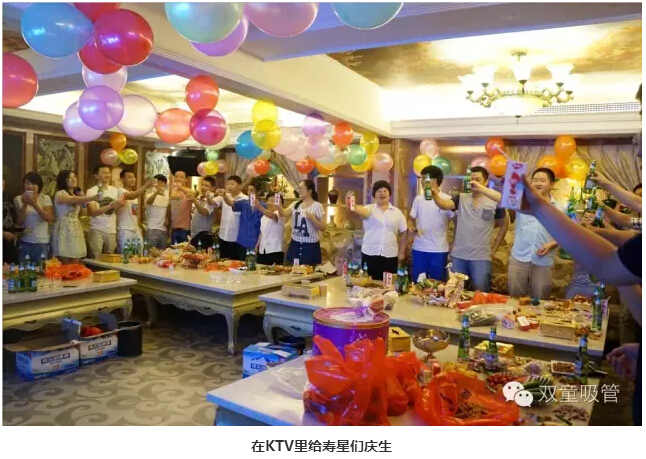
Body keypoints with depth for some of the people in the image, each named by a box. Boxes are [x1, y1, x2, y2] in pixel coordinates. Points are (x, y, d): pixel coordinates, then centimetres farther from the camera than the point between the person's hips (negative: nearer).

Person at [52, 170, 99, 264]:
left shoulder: (77, 194, 18)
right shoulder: (60, 194, -7)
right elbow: (74, 200, -27)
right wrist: (92, 198, -42)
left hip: (76, 229, 7)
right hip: (64, 229, -7)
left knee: (75, 264, 6)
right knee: (65, 265, -5)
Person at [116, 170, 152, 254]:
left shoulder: (135, 193, 17)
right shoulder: (121, 191, -9)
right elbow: (131, 196, -32)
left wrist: (138, 227, 15)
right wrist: (145, 186, -38)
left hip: (136, 229, 8)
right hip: (125, 230, -8)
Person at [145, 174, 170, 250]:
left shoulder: (167, 196, 12)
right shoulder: (151, 195, -4)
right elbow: (149, 201, -28)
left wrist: (167, 219, 3)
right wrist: (156, 192, -48)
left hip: (164, 229, 5)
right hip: (152, 229, -5)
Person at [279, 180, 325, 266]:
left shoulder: (317, 206, -6)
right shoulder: (295, 204, 8)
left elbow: (323, 228, -8)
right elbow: (284, 213, -7)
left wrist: (311, 217, -20)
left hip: (310, 245, -4)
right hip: (295, 244, 5)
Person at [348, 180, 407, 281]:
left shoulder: (397, 212, 7)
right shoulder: (369, 208, 1)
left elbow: (403, 233, 10)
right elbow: (361, 211, -23)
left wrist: (401, 253, 5)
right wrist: (352, 207, -46)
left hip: (390, 255, 1)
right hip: (369, 254, -1)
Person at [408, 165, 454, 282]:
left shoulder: (447, 199, -4)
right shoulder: (418, 199, 8)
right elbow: (411, 218, 13)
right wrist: (410, 227, -7)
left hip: (439, 250, -3)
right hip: (419, 249, 3)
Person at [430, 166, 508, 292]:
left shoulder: (495, 202, -2)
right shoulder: (461, 198, 2)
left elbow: (503, 226, 8)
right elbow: (443, 205, -16)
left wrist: (493, 249, 5)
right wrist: (434, 194, -36)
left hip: (481, 257, -2)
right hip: (458, 256, 2)